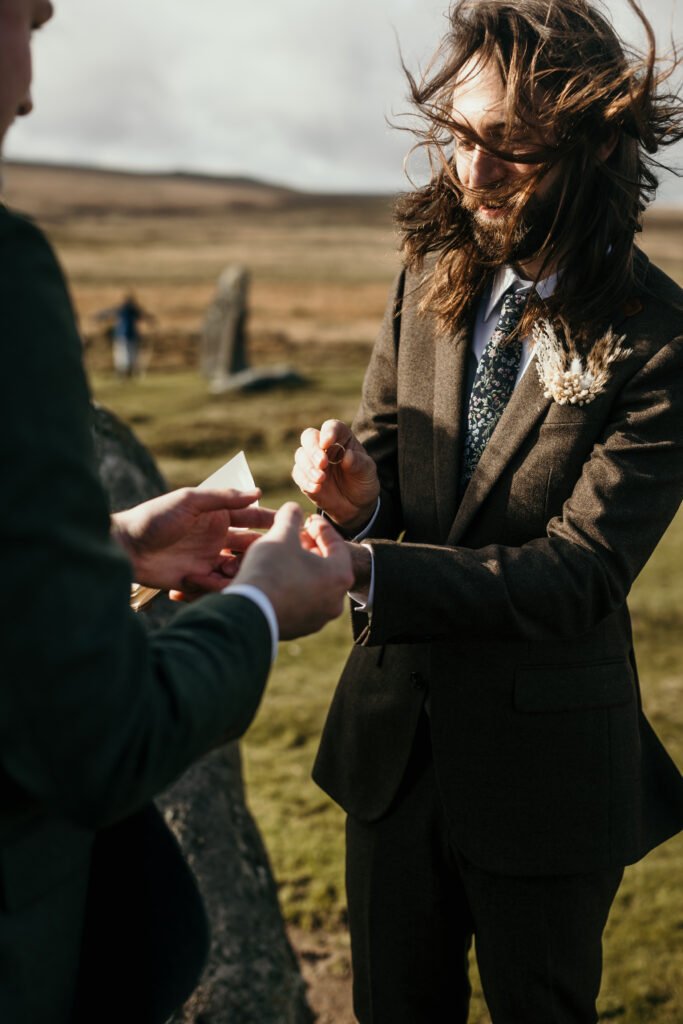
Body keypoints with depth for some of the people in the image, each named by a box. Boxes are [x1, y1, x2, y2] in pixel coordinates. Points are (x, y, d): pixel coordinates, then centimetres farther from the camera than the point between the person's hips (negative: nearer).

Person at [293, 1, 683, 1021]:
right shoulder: (432, 277, -2)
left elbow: (580, 573, -23)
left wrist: (367, 573, -36)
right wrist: (360, 495, -20)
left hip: (544, 769, -4)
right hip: (395, 735, 5)